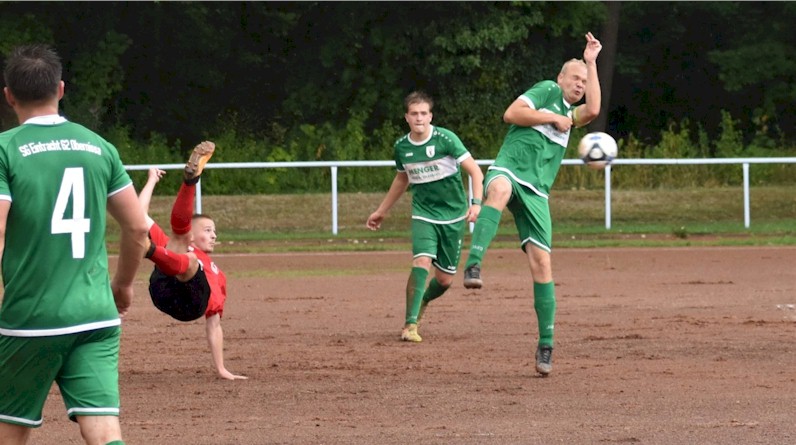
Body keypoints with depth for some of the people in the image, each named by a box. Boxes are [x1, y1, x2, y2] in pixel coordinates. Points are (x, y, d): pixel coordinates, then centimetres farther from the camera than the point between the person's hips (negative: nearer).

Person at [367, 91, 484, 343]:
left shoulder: (445, 139, -13)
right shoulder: (401, 148, 0)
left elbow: (475, 171, -13)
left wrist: (476, 203, -28)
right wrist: (382, 211, 28)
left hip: (453, 215, -1)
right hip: (423, 214, 1)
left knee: (445, 279, 4)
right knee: (422, 261, -24)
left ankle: (423, 300, 39)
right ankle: (410, 325, -24)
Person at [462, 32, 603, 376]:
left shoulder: (571, 115, 26)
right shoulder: (547, 91, 13)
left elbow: (593, 109, 4)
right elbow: (511, 114, -2)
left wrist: (591, 63, 9)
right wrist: (552, 118, 0)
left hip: (536, 193, 5)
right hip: (509, 168, -5)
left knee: (541, 263, -3)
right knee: (500, 189, -44)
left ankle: (546, 345, 2)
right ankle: (474, 265, -59)